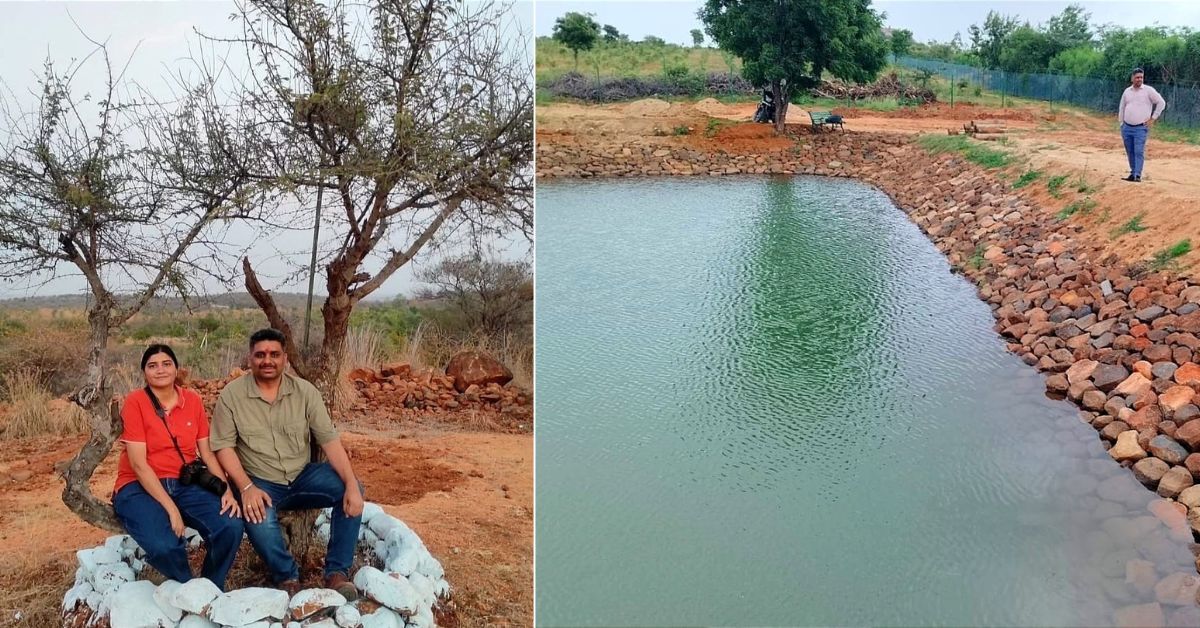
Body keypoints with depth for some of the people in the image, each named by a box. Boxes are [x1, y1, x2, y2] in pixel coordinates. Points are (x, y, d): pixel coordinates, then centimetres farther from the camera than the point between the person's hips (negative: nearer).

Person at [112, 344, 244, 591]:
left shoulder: (193, 400, 7)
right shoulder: (135, 402, -7)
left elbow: (207, 452, 7)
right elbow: (138, 463, -14)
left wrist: (226, 490, -11)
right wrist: (170, 509, -22)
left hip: (186, 485, 4)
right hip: (140, 488, -4)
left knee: (231, 527, -23)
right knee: (165, 547, -33)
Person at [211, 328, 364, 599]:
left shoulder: (305, 391, -3)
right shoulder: (232, 394, -6)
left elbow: (329, 440, -7)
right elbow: (223, 446, -8)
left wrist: (351, 485, -20)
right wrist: (247, 487, -23)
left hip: (302, 476, 3)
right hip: (260, 483, -2)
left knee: (350, 491, -22)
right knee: (259, 520, -34)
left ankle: (337, 572, -12)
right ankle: (287, 578, -5)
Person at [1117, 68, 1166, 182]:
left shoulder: (1149, 90, -3)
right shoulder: (1127, 91, 10)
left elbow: (1161, 103, 0)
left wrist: (1153, 118, -3)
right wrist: (1121, 124, 15)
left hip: (1141, 128, -4)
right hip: (1126, 128, 4)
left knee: (1139, 152, -11)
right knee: (1130, 152, 9)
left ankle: (1138, 175, -13)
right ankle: (1132, 174, 19)